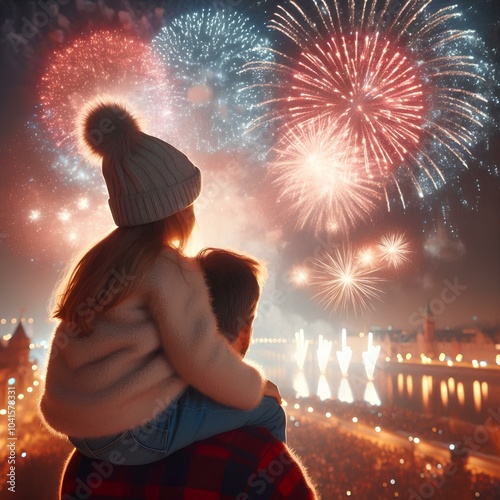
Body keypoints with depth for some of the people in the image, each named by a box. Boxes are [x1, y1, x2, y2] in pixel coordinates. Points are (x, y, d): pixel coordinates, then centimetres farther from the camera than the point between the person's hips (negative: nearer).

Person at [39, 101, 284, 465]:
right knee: (267, 411, 1)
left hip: (86, 419, 9)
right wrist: (255, 386, -2)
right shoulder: (168, 269, -19)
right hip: (130, 432, -9)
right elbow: (204, 360, -20)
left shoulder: (104, 256, 6)